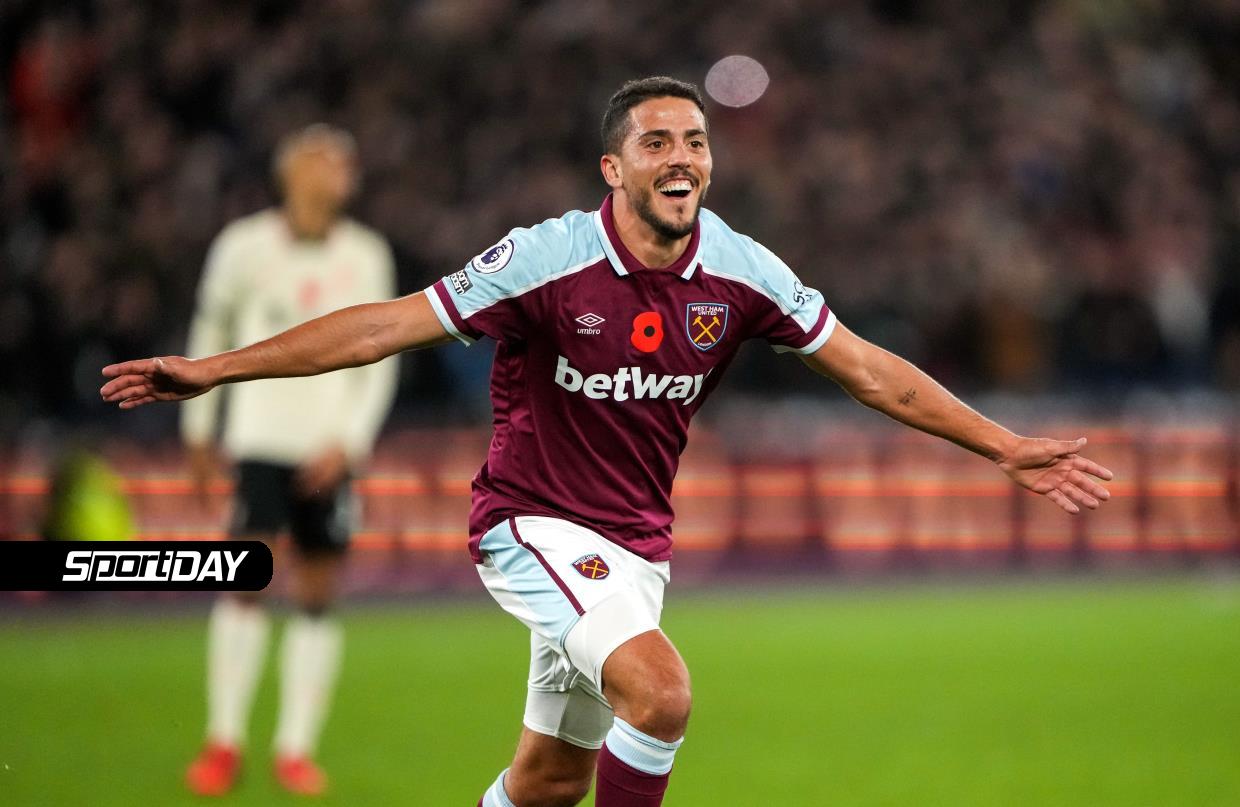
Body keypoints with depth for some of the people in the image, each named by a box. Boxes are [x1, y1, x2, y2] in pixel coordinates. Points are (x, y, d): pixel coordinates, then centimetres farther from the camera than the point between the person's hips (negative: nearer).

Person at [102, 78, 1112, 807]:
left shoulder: (740, 273, -6)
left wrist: (1008, 448, 0)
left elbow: (871, 371, 2)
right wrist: (215, 368, -23)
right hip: (534, 524, -6)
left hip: (638, 542, 6)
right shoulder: (548, 259, -19)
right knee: (658, 689, -28)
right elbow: (387, 325, -18)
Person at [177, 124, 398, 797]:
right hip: (261, 437, -2)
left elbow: (380, 360, 6)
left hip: (330, 451, 2)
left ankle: (296, 749, 7)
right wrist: (198, 430, 13)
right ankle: (223, 742, -5)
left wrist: (349, 442, -5)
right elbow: (210, 334, 11)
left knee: (318, 596, 1)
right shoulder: (245, 247, -1)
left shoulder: (366, 256, 4)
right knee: (247, 580, -12)